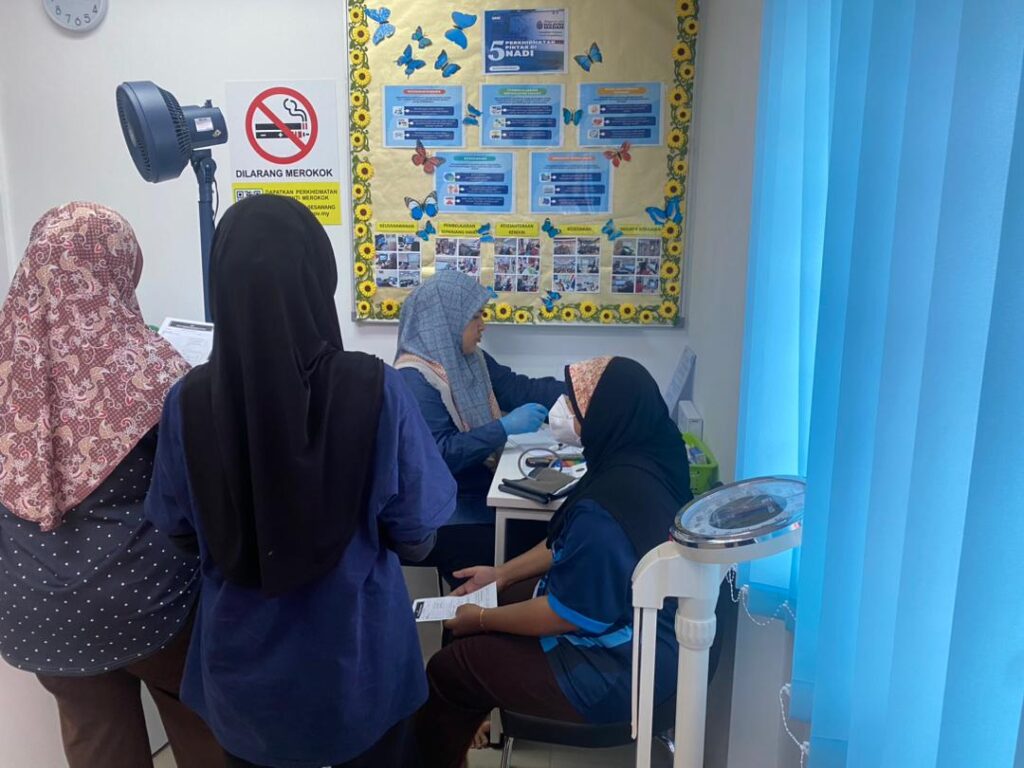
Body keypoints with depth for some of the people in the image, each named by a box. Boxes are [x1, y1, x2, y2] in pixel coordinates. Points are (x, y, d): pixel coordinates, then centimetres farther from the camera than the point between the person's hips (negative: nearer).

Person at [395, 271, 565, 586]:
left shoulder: (471, 359, 8)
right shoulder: (414, 379, -18)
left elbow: (519, 388, 8)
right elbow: (438, 454, -25)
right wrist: (504, 427, -25)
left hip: (483, 491, 8)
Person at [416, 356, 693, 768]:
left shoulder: (606, 506, -34)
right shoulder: (644, 459, -3)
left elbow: (566, 614, -24)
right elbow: (571, 544, 10)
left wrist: (481, 619, -9)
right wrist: (501, 574, 11)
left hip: (620, 668, -9)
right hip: (630, 628, 10)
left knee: (446, 670, 1)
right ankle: (461, 734, 36)